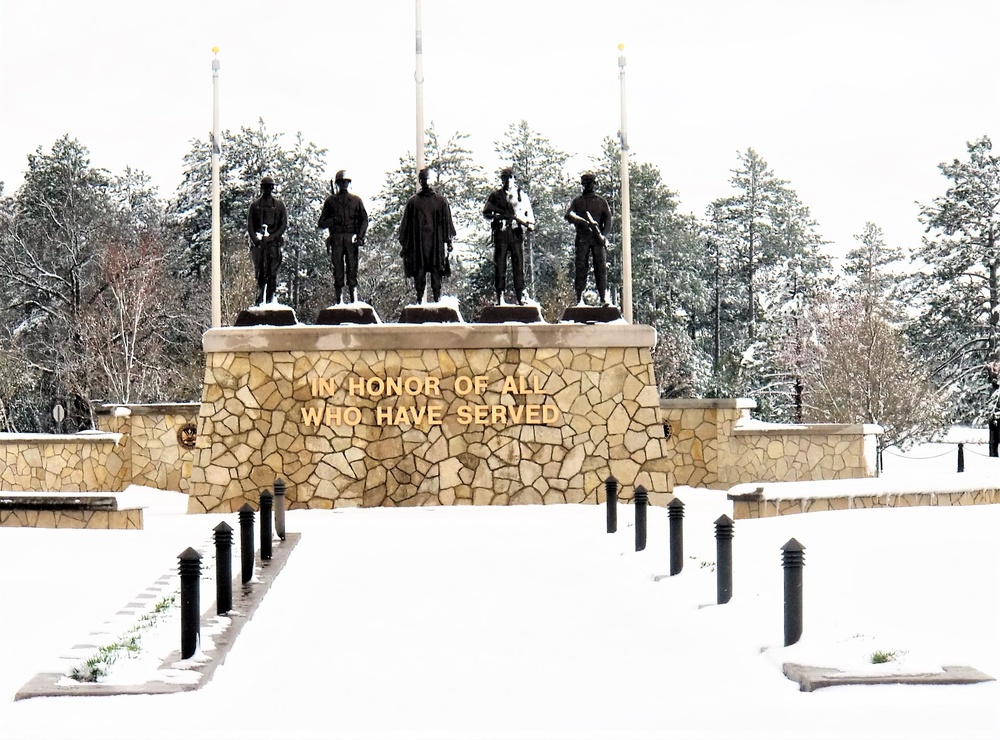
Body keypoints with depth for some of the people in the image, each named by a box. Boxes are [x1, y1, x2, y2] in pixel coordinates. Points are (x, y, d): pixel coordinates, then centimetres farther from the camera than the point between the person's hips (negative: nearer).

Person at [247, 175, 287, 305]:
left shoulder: (279, 205, 11)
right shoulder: (255, 205, 13)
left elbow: (284, 224, 4)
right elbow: (249, 225, 10)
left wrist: (272, 237, -8)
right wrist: (255, 238, -6)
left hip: (274, 241, -1)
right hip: (258, 242, 1)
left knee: (272, 272, -6)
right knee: (259, 272, -2)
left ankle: (270, 298, -5)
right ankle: (260, 299, 1)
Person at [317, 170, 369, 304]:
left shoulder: (356, 200, 13)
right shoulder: (331, 201, 13)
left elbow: (364, 219, 11)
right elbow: (322, 222, 13)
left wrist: (360, 237, -2)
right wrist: (331, 221, -9)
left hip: (351, 239, 0)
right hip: (336, 238, 0)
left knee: (352, 267, -6)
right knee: (337, 267, -3)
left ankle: (353, 298, -5)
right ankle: (338, 299, -1)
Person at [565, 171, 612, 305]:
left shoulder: (601, 202, 14)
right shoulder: (578, 201, 14)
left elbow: (608, 220, 7)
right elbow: (569, 215, 0)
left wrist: (604, 235, -10)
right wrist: (583, 222, -17)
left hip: (598, 239, 0)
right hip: (582, 238, 0)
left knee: (601, 267, -8)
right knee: (581, 267, -6)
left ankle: (604, 298, -12)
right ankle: (579, 298, -7)